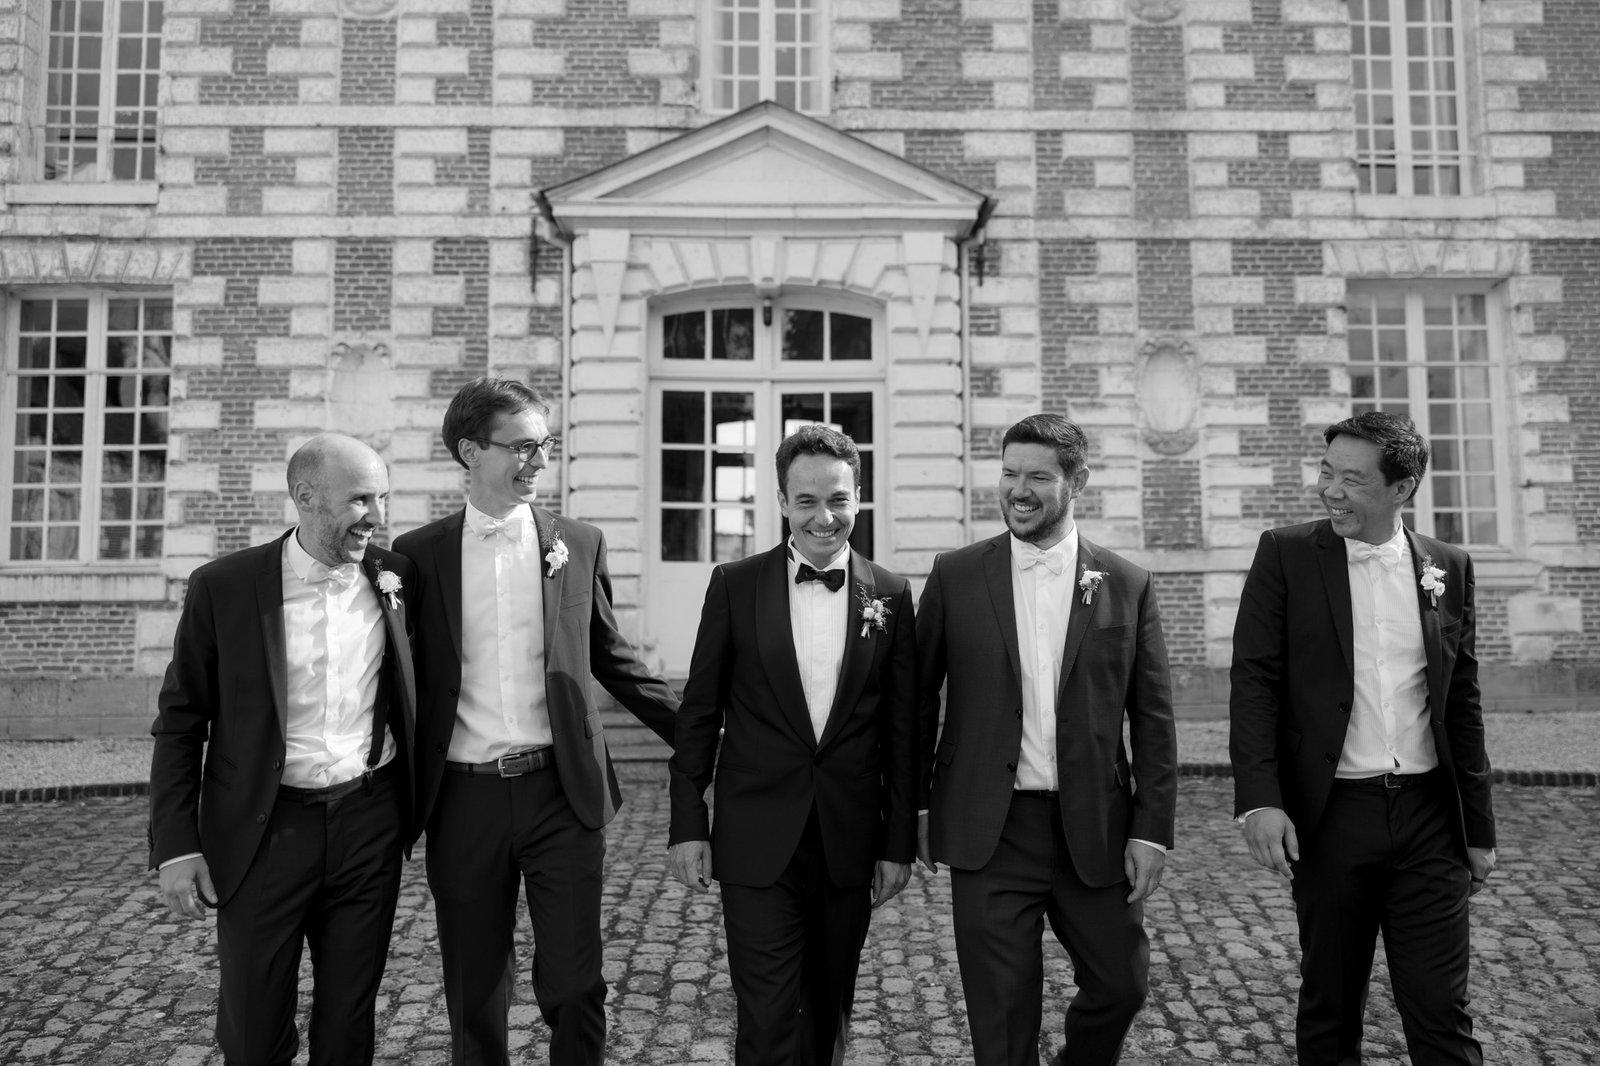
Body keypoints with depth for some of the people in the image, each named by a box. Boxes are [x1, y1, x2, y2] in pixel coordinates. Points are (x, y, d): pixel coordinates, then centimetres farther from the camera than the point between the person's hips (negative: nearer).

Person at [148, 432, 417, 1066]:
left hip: (369, 823, 2)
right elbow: (180, 723, -2)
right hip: (263, 831, -2)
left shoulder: (395, 577, 0)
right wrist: (175, 845, -5)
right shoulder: (222, 587, -6)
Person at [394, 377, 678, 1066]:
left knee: (574, 989, 4)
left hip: (562, 791, 0)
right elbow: (406, 675, 7)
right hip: (464, 799, 0)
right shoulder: (417, 555, 2)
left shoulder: (579, 544, 3)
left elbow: (611, 658, 11)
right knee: (474, 998, 13)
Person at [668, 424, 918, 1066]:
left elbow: (901, 730, 4)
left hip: (850, 845, 2)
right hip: (757, 844, -2)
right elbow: (698, 713, 1)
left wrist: (899, 843, 3)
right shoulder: (736, 585, -1)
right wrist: (688, 825, -1)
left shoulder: (890, 597, 2)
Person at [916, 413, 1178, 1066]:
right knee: (1001, 1013, 6)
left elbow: (1153, 719, 3)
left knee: (1121, 983, 14)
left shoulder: (1128, 585, 2)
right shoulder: (954, 576, 0)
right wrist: (918, 806, 4)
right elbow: (920, 698, 5)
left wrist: (1152, 830, -2)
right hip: (989, 832, -1)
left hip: (1094, 829, 1)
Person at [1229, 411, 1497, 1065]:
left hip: (1428, 815, 2)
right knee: (1330, 1010, 11)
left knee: (1441, 1011, 6)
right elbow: (1254, 683, -7)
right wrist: (1260, 800, -17)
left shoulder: (1449, 567, 6)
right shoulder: (1286, 555, -2)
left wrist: (1479, 828, 12)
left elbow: (1463, 706, 11)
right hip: (1331, 815, -2)